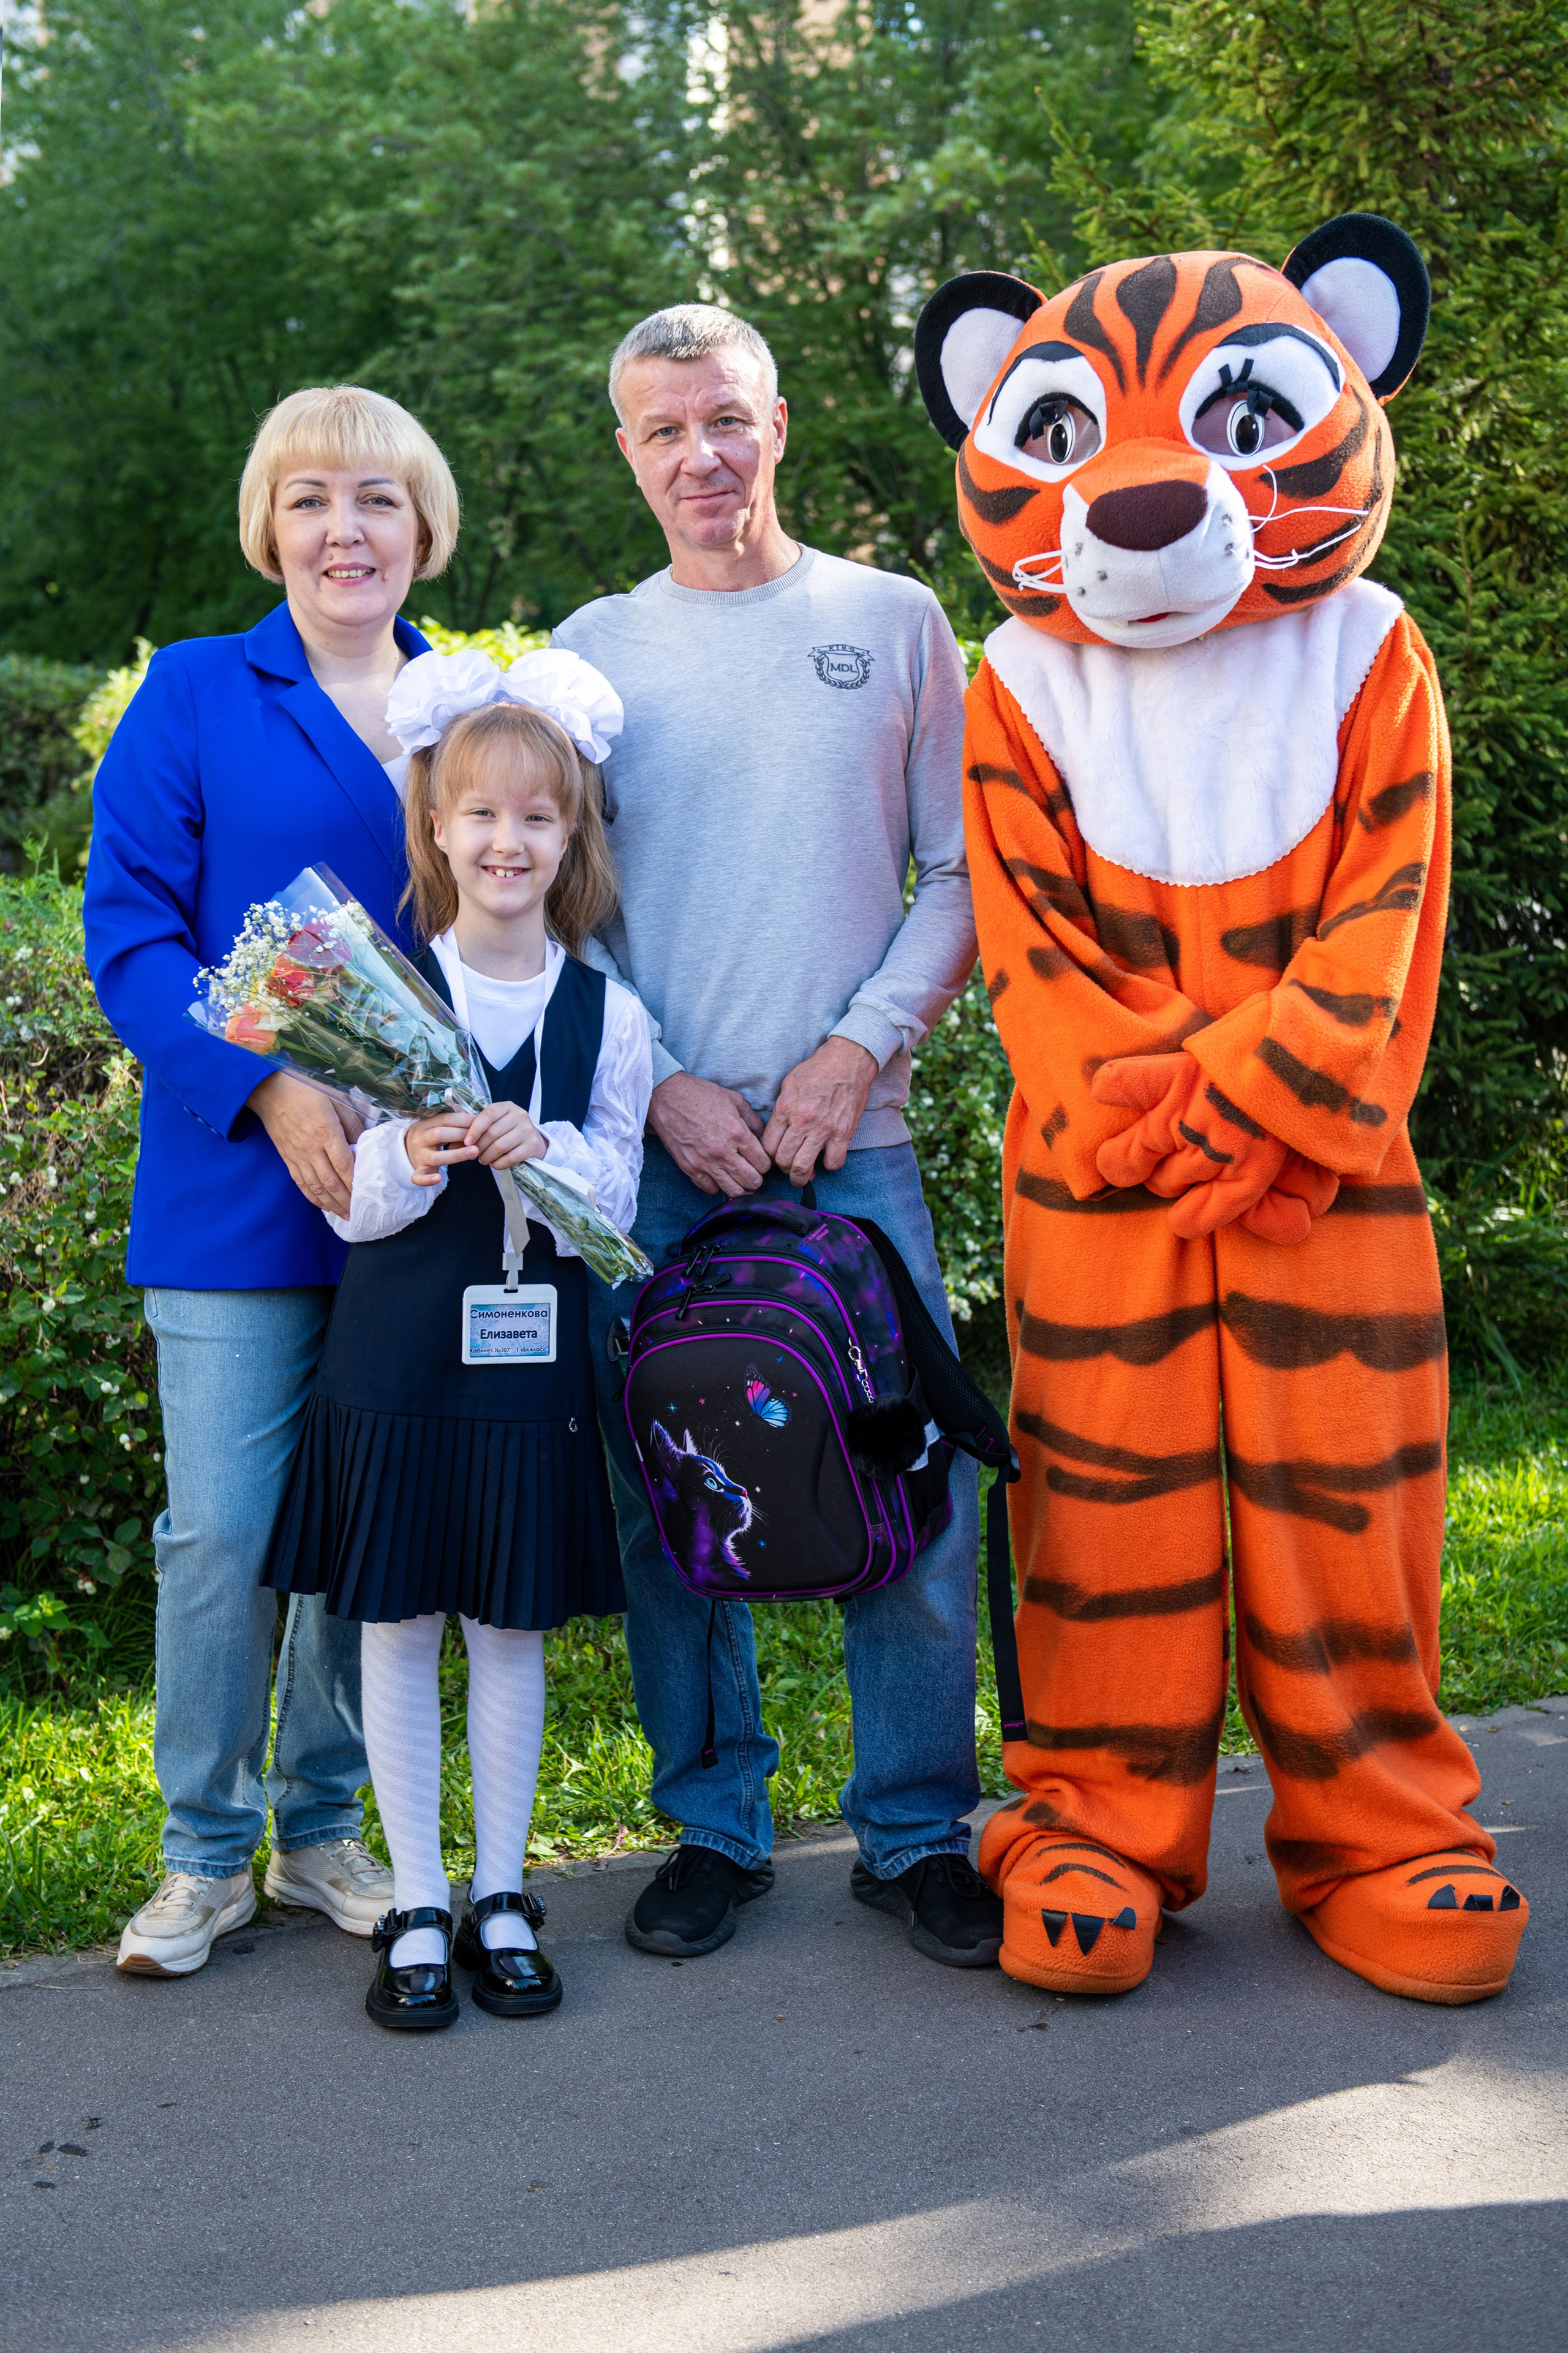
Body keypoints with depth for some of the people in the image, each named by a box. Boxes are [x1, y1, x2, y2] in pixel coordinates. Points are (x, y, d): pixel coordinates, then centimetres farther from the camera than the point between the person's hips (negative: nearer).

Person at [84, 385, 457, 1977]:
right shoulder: (195, 696, 2)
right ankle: (205, 1855, 16)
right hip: (237, 1190, -3)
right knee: (223, 1530, -1)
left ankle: (322, 1831, 26)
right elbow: (128, 929, -5)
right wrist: (268, 1088, -17)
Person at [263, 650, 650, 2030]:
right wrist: (412, 1160, -23)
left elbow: (614, 1211, 0)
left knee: (512, 1625, 8)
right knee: (398, 1625, 4)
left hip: (533, 1358, 1)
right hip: (395, 1353, 0)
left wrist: (545, 1152, -19)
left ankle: (503, 1897, 23)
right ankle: (418, 1906, 17)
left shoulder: (608, 1016, 2)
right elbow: (350, 1207, -2)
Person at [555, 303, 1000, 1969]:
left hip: (850, 1135, -1)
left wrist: (857, 1048, -7)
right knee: (665, 1498, 4)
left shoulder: (892, 622, 8)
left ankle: (916, 1833, 16)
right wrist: (661, 1085, -6)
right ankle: (714, 1825, 20)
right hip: (651, 1144, 1)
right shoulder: (590, 654, 10)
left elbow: (962, 876, 7)